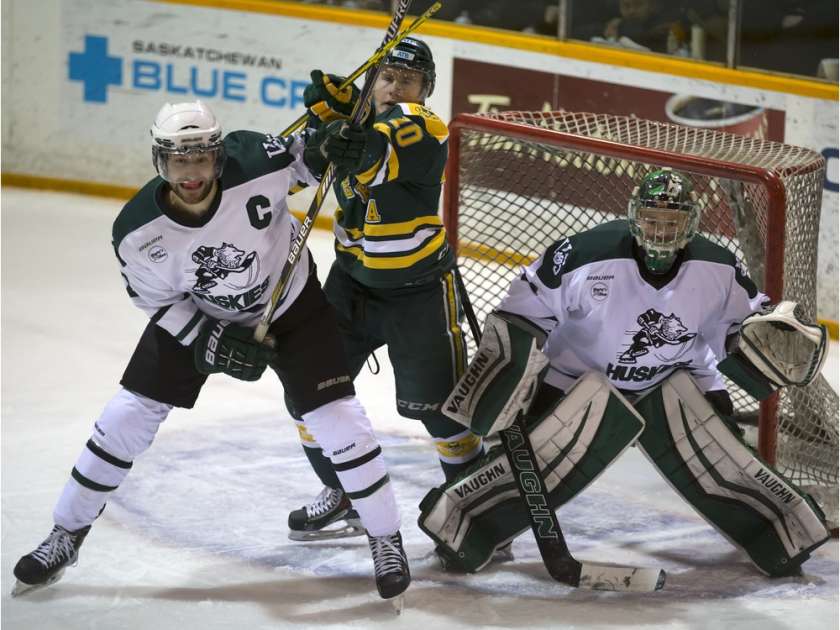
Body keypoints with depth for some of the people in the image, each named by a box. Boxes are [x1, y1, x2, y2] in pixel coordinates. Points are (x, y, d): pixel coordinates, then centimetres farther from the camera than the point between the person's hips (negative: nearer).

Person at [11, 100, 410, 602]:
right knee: (129, 415, -1)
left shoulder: (253, 163, -33)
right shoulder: (137, 233, -28)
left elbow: (303, 155, -11)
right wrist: (207, 339, -22)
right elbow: (156, 299, -11)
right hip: (194, 315, 1)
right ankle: (67, 535, 17)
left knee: (336, 417, -9)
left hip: (291, 305, -1)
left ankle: (386, 537, 11)